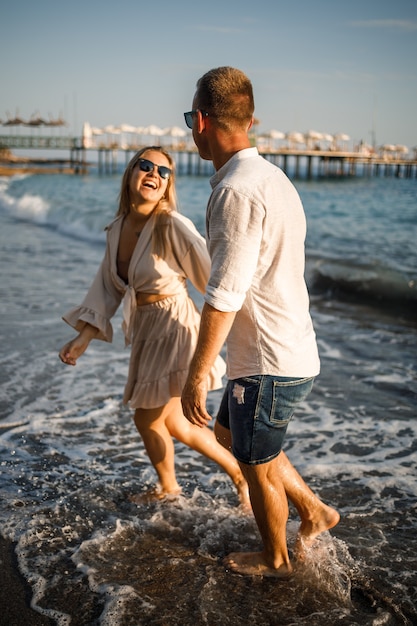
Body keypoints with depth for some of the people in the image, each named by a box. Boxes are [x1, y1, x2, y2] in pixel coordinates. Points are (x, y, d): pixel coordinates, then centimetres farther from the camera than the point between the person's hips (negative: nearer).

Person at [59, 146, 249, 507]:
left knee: (148, 419, 6)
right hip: (145, 329, 8)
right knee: (175, 425, 19)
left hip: (173, 328, -8)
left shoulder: (172, 226, -19)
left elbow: (213, 275, -20)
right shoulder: (117, 229, 3)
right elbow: (108, 288, 8)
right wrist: (84, 338, 1)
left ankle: (168, 489, 32)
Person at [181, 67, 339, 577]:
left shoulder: (237, 190, -23)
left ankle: (275, 560, 36)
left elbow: (223, 298, -25)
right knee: (230, 434, 27)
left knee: (258, 466, 12)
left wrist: (196, 374, -17)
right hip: (289, 352, 9)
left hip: (269, 364, -9)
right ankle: (314, 511, 37)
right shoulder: (270, 177, 8)